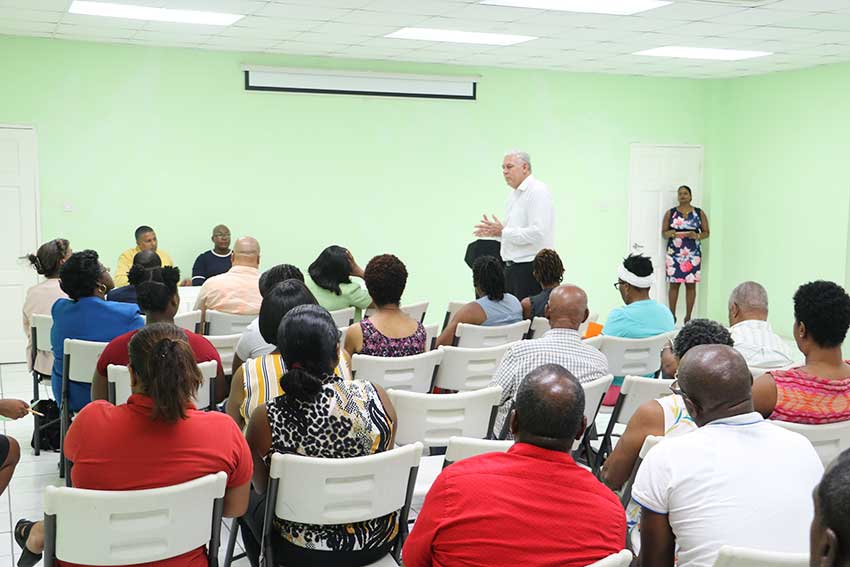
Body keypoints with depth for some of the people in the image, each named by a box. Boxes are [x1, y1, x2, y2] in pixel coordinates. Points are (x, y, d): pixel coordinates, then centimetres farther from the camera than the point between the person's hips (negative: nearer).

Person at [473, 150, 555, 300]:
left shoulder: (538, 191, -12)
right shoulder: (515, 194, 18)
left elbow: (537, 233, -22)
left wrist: (503, 231, -17)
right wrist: (494, 231, 6)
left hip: (531, 267, -9)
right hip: (512, 267, 10)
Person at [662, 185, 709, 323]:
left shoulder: (699, 213, 8)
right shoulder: (670, 213, 7)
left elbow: (706, 232, 9)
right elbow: (663, 232, 8)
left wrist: (697, 236, -11)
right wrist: (670, 233, -14)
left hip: (693, 253, 0)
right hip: (674, 253, 0)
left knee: (691, 284, 0)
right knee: (673, 284, -2)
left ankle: (688, 316, 6)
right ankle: (672, 315, 6)